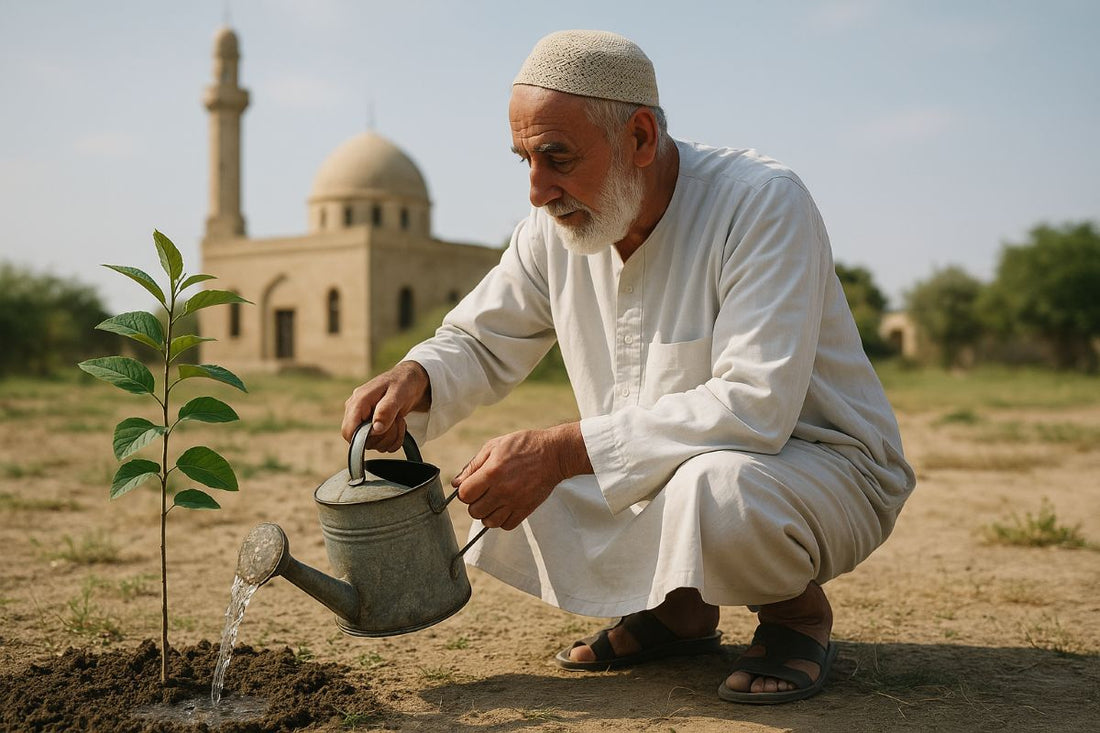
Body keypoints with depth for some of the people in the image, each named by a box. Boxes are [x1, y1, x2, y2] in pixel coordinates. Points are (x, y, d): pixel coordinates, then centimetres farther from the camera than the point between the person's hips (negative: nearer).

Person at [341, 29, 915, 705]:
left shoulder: (762, 202, -24)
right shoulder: (556, 227, -4)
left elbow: (753, 407, -34)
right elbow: (479, 344, 5)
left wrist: (563, 450, -37)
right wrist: (414, 380, -20)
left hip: (822, 464, -6)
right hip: (674, 473, 6)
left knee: (709, 488, -38)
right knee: (502, 482, -7)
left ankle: (798, 612, -3)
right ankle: (677, 611, 13)